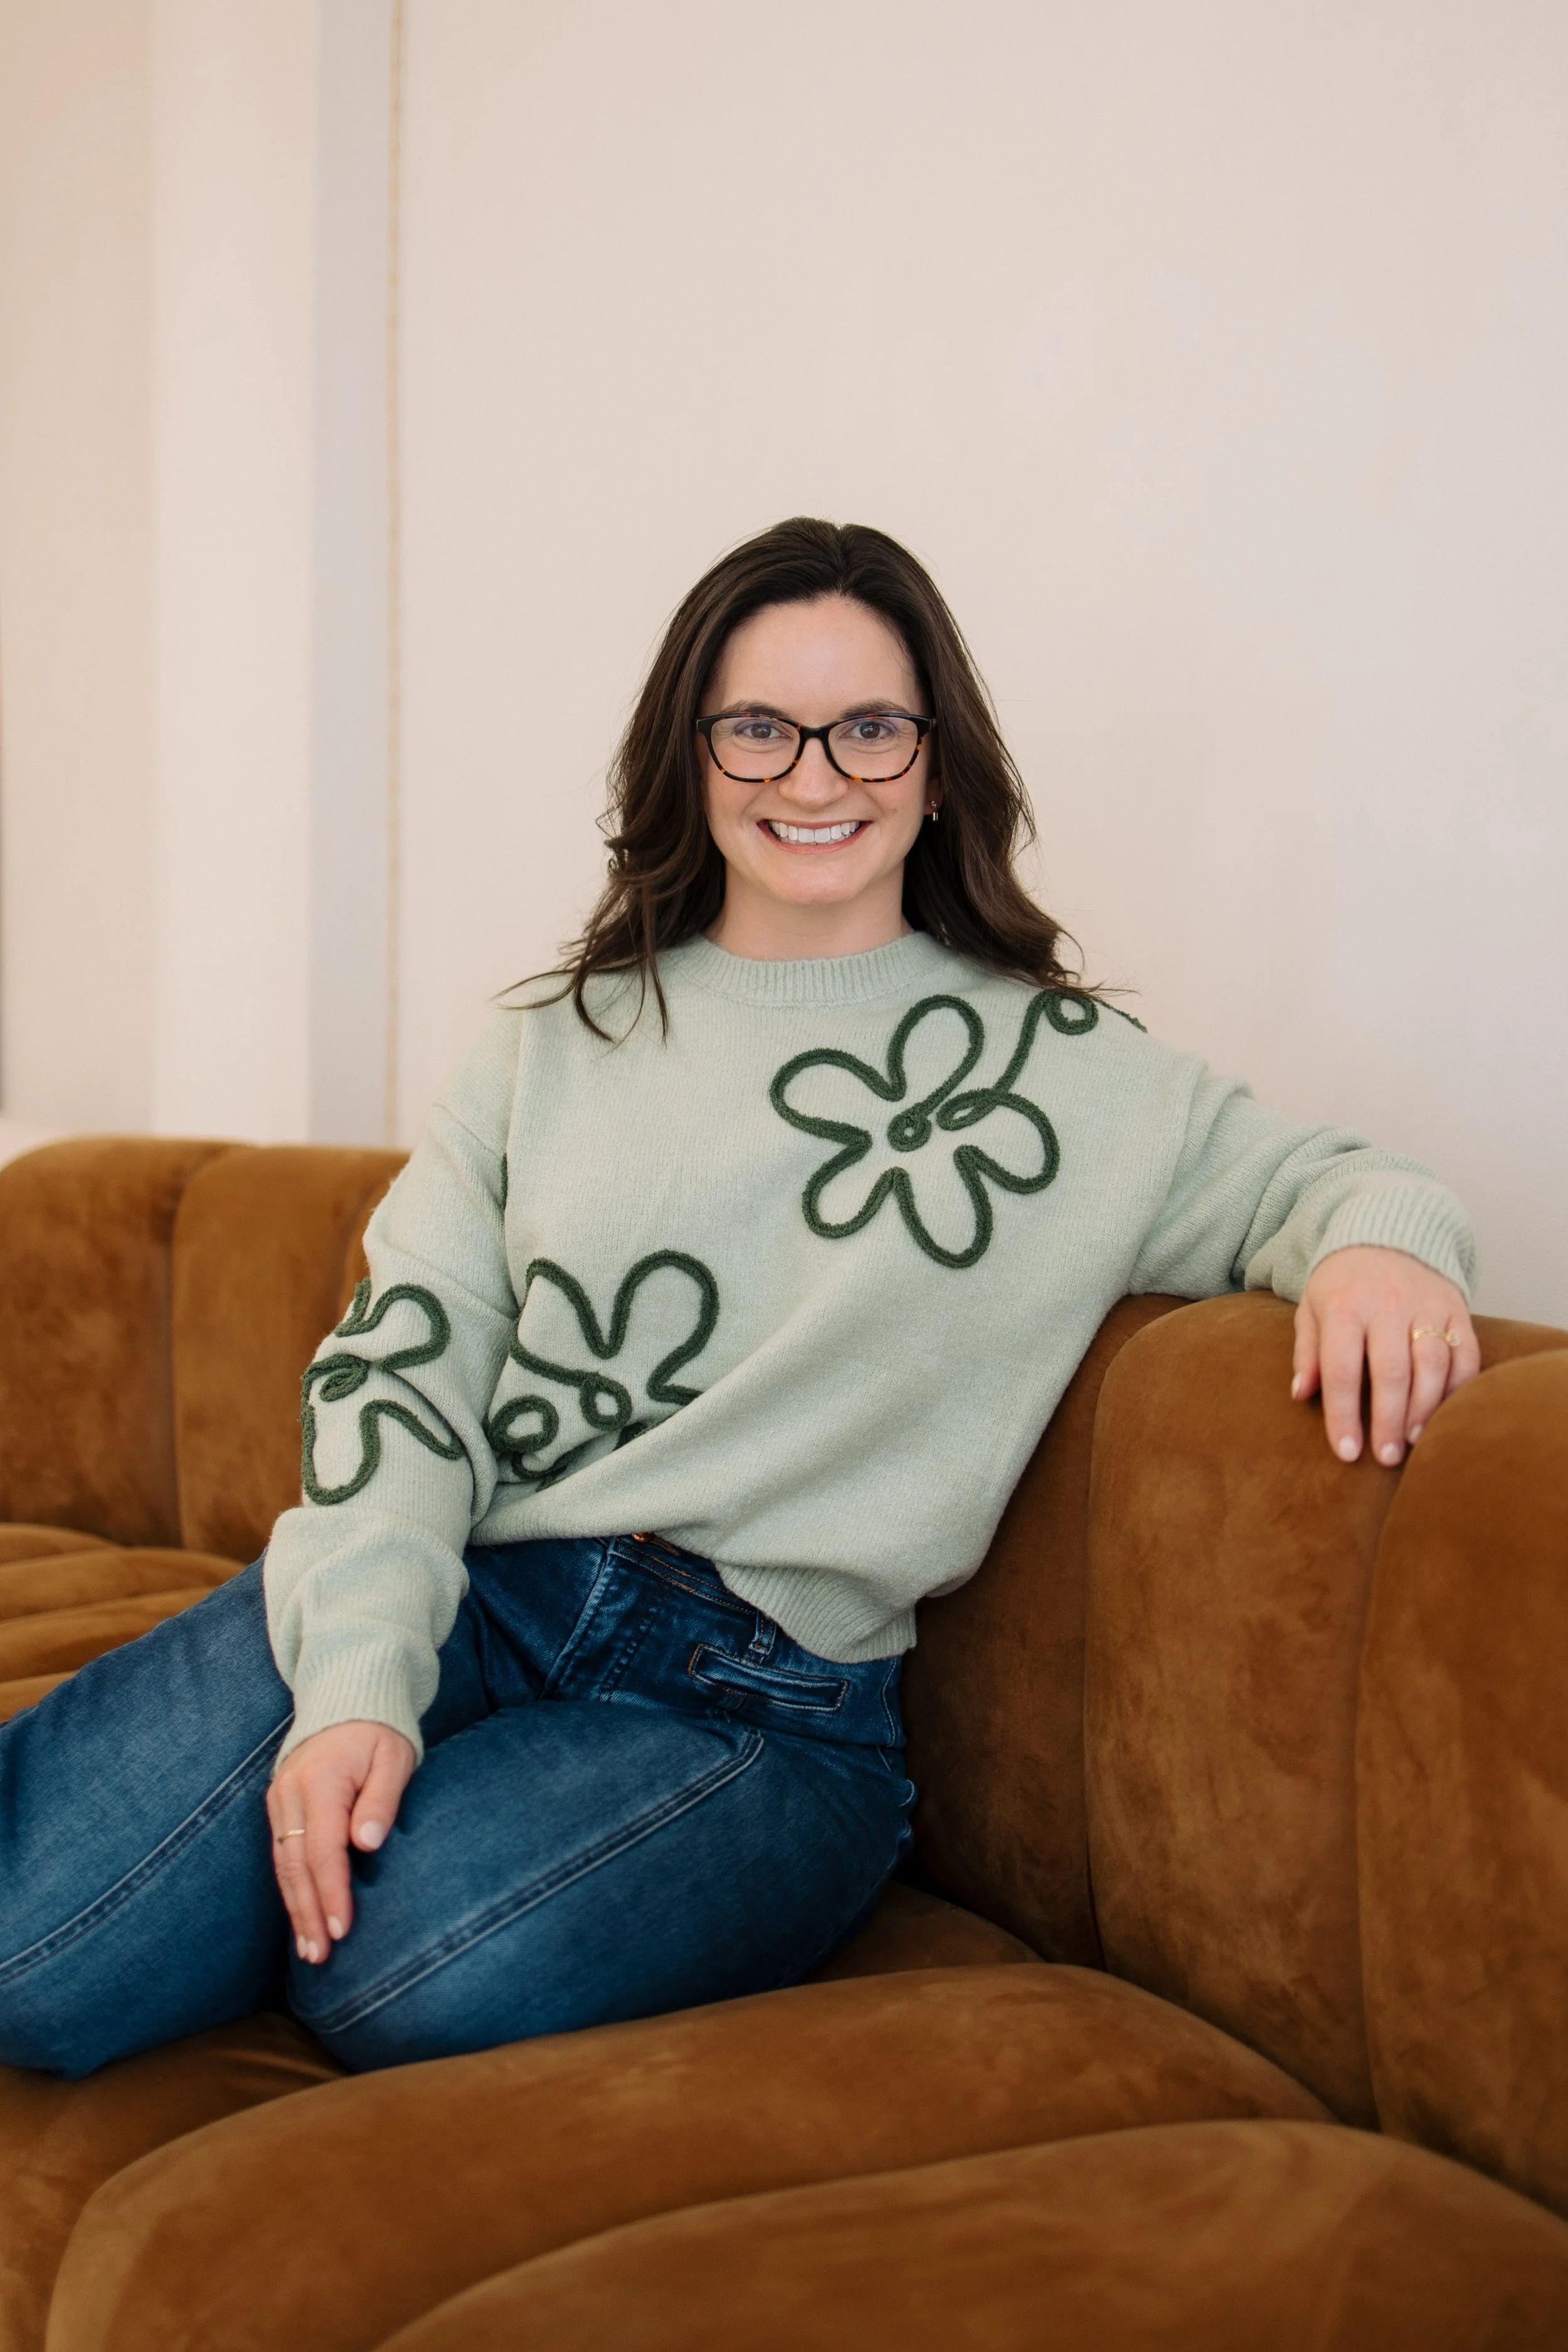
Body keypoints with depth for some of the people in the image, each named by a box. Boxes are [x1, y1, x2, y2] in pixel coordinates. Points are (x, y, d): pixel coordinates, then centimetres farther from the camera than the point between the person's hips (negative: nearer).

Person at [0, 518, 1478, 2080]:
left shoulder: (1068, 1073, 8)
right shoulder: (558, 1042, 11)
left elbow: (1293, 1177, 16)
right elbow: (405, 1363, 4)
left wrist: (1379, 1231, -11)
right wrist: (357, 1674, -13)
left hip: (765, 1699, 0)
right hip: (464, 1599, 1)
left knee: (401, 1973, -31)